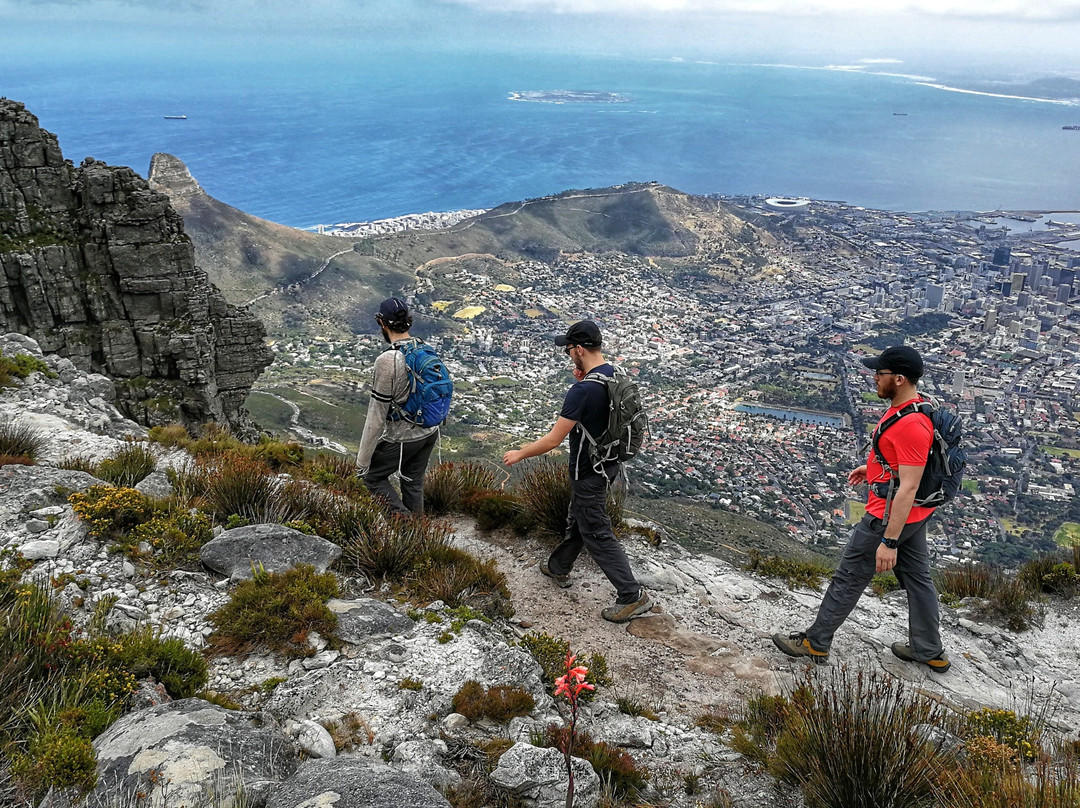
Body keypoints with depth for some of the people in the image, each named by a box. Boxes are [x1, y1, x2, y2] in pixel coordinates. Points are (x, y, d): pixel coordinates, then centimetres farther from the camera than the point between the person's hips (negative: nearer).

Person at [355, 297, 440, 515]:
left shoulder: (387, 360, -24)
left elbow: (377, 415, -22)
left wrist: (363, 458, -14)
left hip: (402, 438, -7)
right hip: (429, 432, 7)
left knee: (372, 475, 15)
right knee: (413, 483, 20)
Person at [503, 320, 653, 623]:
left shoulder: (582, 391, -28)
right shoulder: (616, 376, -2)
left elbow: (553, 440, -25)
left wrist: (519, 454, -10)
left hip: (589, 472, -9)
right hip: (608, 462, 9)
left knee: (598, 535, 1)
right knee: (577, 519, 25)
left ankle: (633, 596, 5)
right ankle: (558, 568, 44)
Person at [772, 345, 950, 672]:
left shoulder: (911, 425, -31)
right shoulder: (912, 403, 0)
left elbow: (908, 488, -30)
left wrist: (889, 541, -27)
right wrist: (874, 467, 27)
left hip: (891, 517, -10)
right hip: (914, 513, 10)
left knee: (848, 579, 5)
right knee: (916, 577, 21)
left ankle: (816, 643, 22)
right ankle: (930, 652, 36)